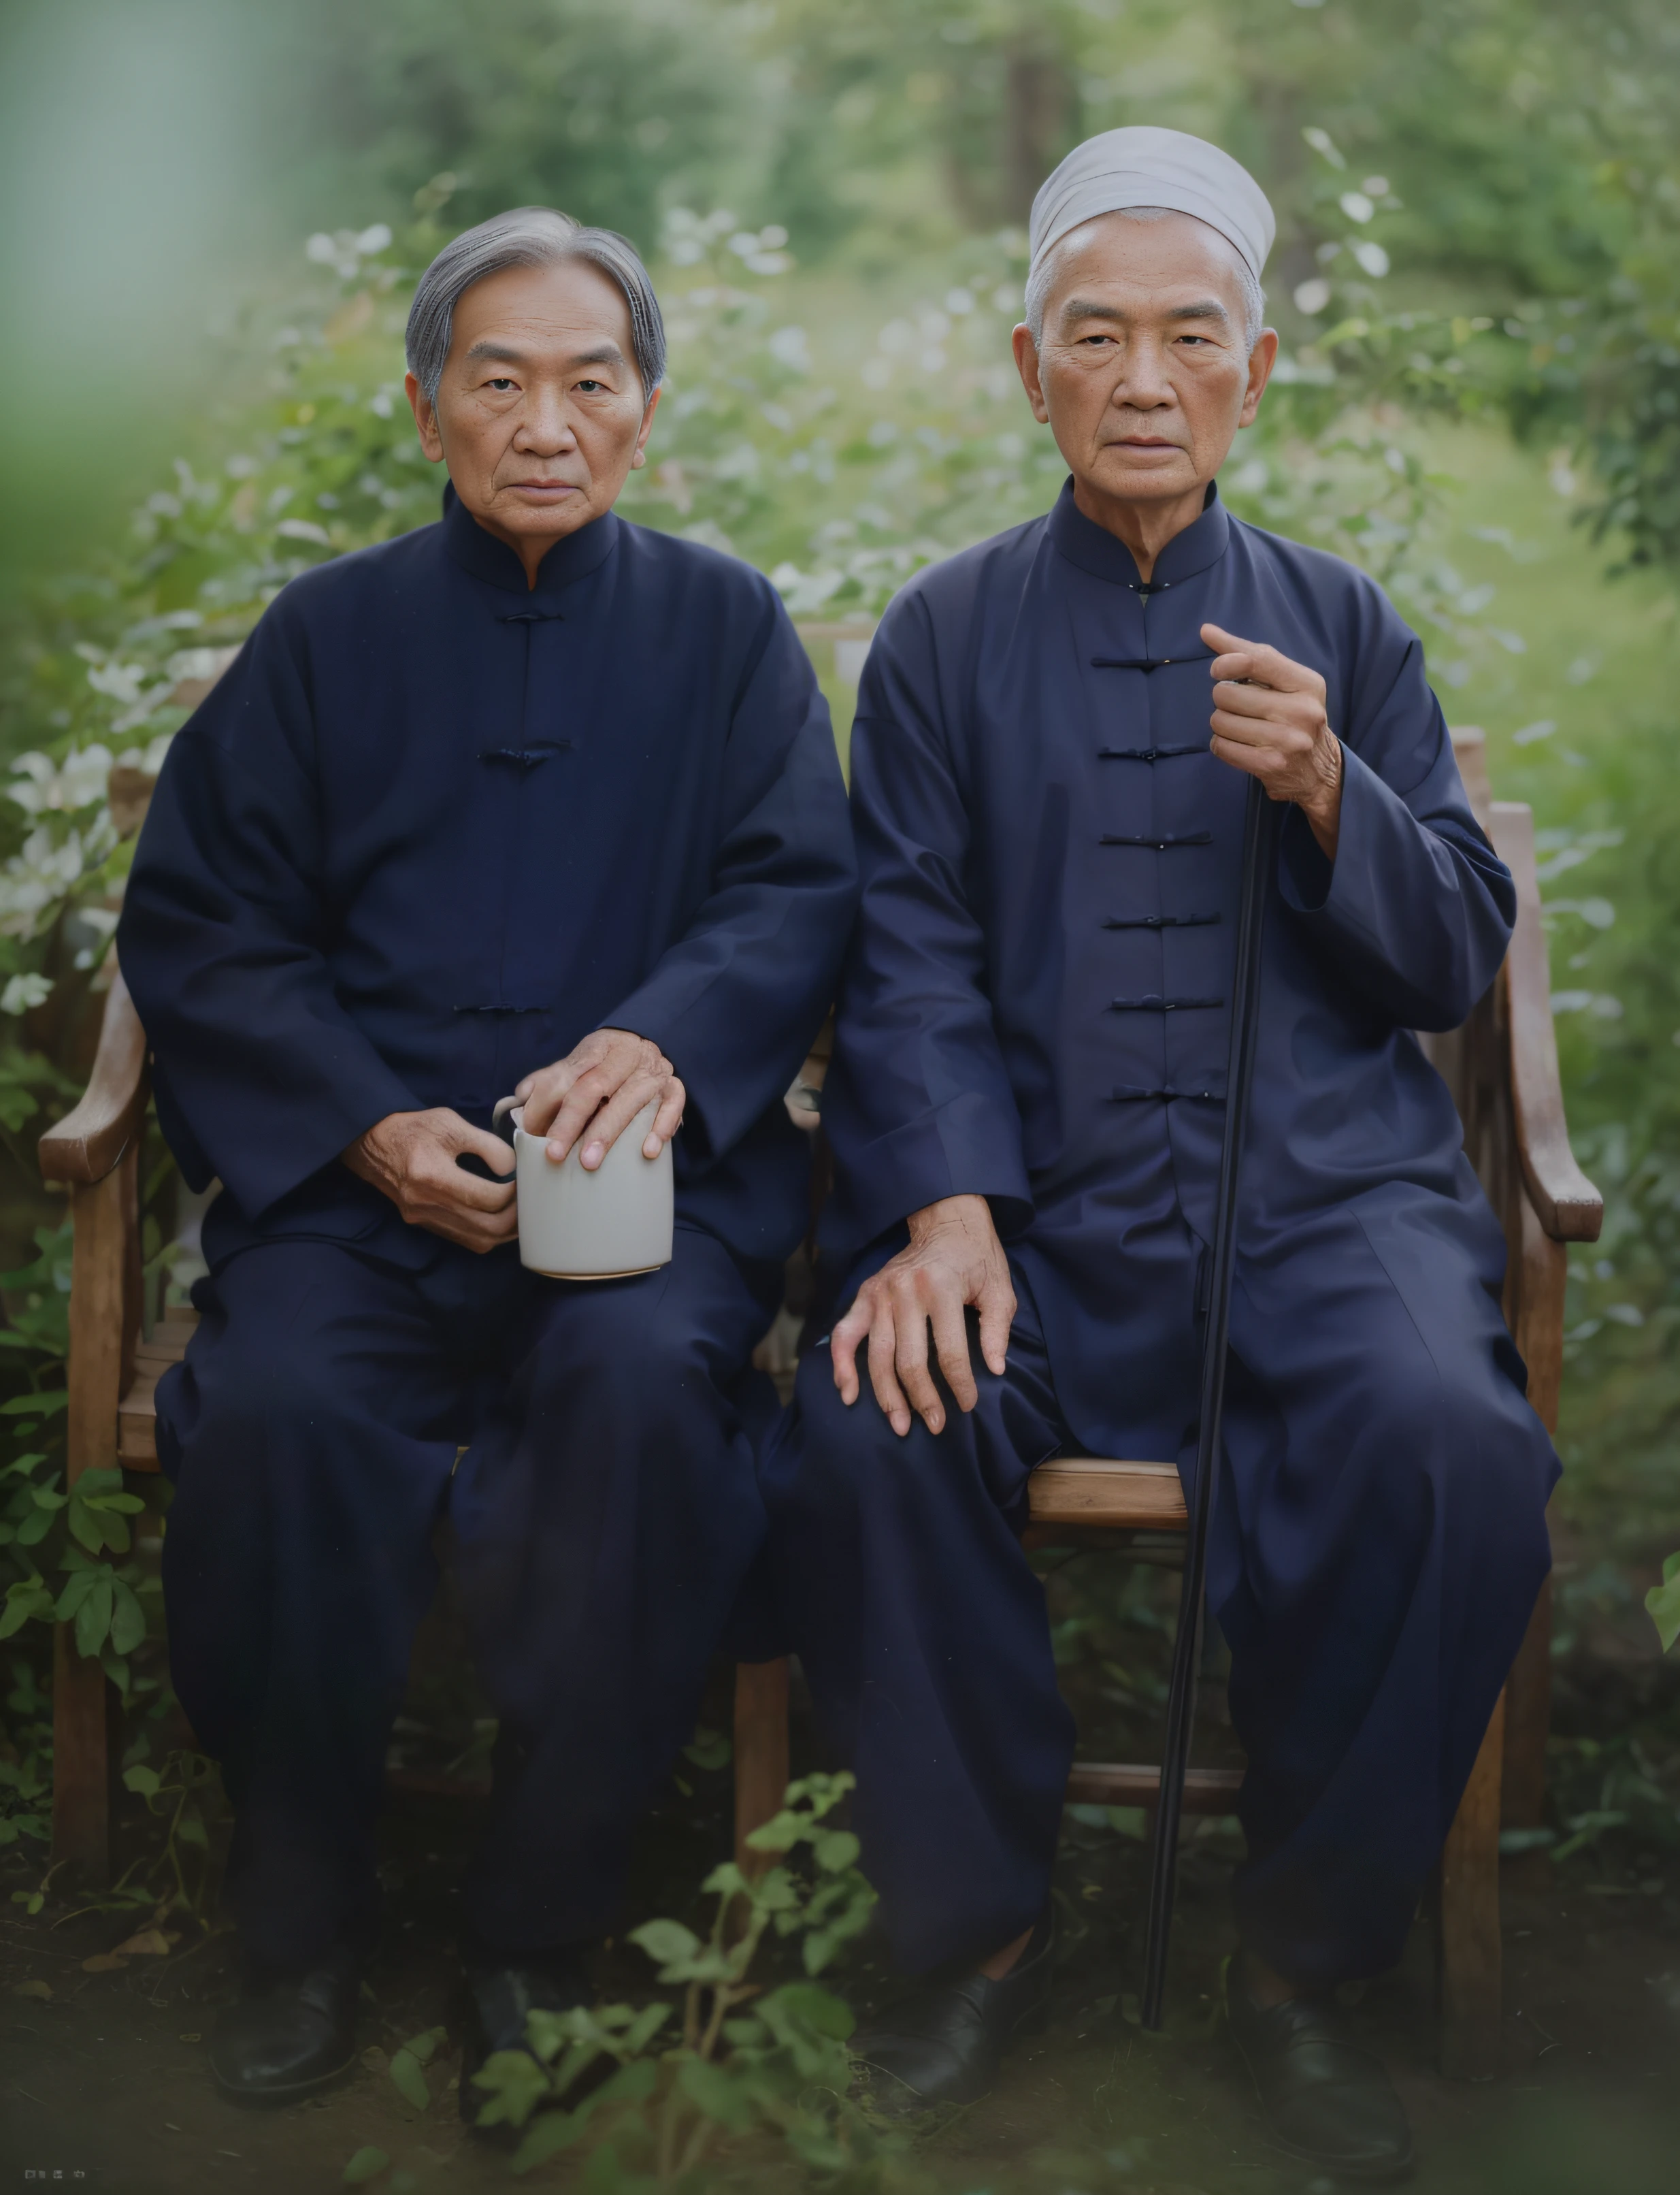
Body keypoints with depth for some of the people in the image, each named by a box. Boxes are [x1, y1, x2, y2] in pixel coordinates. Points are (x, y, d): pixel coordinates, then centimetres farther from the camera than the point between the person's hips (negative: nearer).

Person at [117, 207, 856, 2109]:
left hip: (643, 1168, 0)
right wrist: (370, 1127, -8)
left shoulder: (724, 628, 13)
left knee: (643, 1379, -33)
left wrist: (664, 1041, -20)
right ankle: (300, 1930, -8)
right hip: (364, 1171, 1)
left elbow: (797, 890, 3)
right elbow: (195, 926, 9)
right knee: (276, 1403, -30)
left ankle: (536, 1928, -15)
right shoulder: (330, 633, 13)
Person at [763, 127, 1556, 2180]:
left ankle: (1303, 1961, -7)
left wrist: (1327, 794, -10)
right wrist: (941, 1207, -14)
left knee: (1453, 1449, -30)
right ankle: (976, 1928, -5)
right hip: (1034, 1198, 0)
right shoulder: (944, 633, 12)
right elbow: (909, 949, 3)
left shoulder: (1343, 627, 14)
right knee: (867, 1435, -30)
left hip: (1321, 1183, 0)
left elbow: (1458, 956, 10)